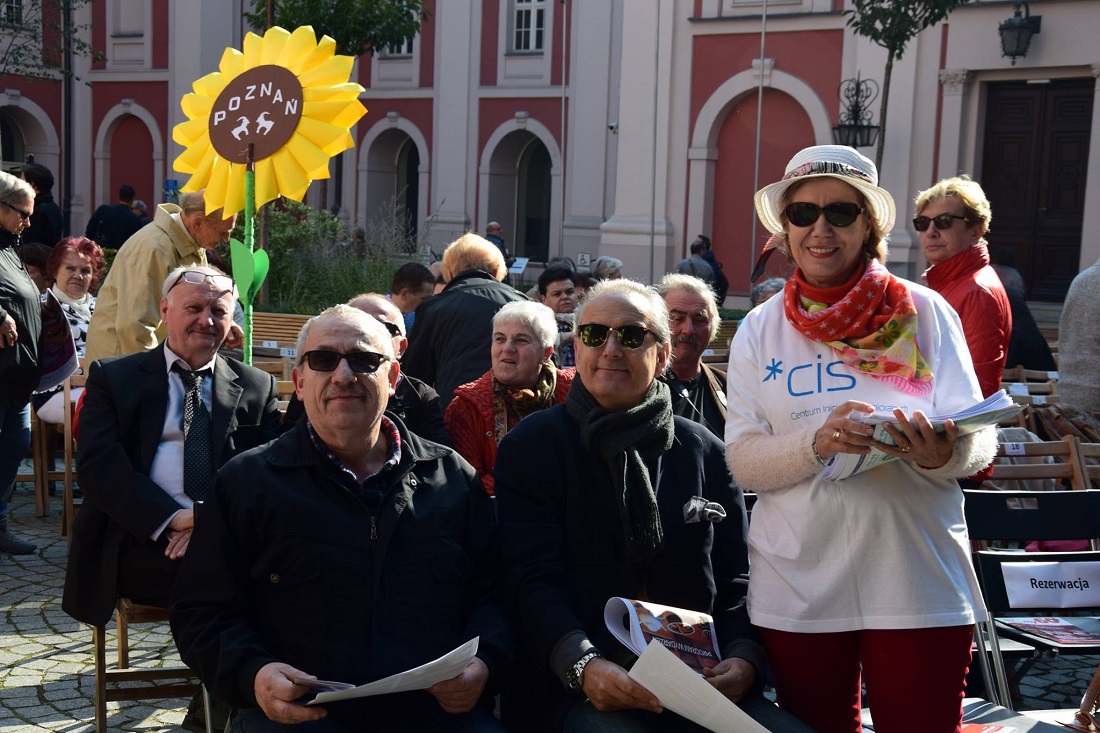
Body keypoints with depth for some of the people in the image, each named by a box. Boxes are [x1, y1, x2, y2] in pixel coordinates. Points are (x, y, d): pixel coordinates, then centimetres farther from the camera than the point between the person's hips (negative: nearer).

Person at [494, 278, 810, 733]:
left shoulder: (704, 452, 15)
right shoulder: (531, 446, 5)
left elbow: (735, 579, 12)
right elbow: (532, 580, -5)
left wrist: (744, 659, -8)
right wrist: (583, 666, -22)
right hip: (574, 692, -4)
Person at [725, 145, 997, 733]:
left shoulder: (924, 312, 0)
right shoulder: (760, 329, 3)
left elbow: (980, 441, -2)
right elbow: (741, 459, -3)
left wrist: (942, 453, -26)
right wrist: (818, 442, -22)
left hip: (917, 583, -1)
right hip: (797, 586, 1)